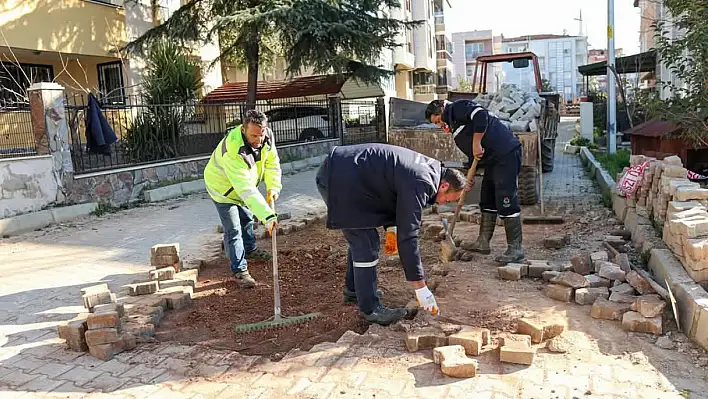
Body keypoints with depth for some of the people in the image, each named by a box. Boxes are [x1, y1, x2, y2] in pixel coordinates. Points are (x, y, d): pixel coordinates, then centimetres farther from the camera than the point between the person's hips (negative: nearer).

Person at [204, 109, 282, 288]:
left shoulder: (267, 136, -25)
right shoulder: (233, 151, -45)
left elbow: (272, 163, -9)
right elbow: (246, 189, -50)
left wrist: (273, 187, -23)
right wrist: (267, 215, -55)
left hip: (243, 185, 7)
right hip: (223, 188, -7)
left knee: (247, 218, 26)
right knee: (233, 230, -6)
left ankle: (249, 249, 50)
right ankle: (239, 270, 6)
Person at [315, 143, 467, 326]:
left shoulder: (428, 167, 8)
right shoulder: (419, 183, -22)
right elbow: (408, 236, -24)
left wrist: (391, 227, 9)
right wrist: (420, 287, -19)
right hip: (340, 181, -10)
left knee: (360, 239, 21)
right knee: (366, 244, -8)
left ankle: (353, 288, 38)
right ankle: (370, 309, 3)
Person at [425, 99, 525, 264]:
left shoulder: (457, 108, -3)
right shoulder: (455, 125, 24)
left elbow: (481, 115, -23)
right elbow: (473, 155, 23)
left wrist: (476, 144, -19)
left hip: (506, 153, -11)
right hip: (493, 159, 11)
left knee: (506, 202, -10)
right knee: (487, 201, 16)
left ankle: (515, 249, -4)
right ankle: (483, 242, 25)